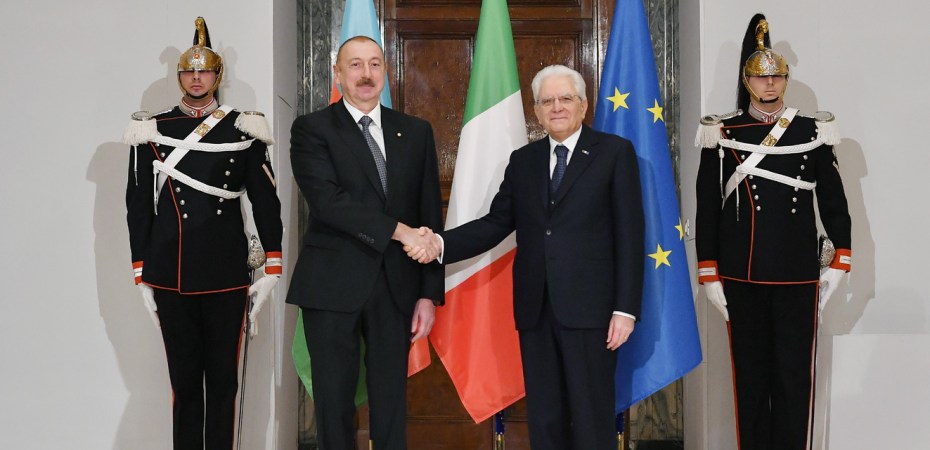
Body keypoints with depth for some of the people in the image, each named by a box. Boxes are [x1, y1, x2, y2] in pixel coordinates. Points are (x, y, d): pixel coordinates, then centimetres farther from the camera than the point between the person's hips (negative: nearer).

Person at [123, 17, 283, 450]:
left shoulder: (244, 130, 3)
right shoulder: (152, 132, 5)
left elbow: (265, 200, 3)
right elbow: (138, 205, 6)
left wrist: (272, 269, -2)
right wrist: (141, 277, 4)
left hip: (227, 275, 0)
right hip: (171, 279, 1)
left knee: (223, 381, 7)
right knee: (185, 382, 7)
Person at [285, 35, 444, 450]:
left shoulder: (416, 132, 10)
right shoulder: (312, 129, 0)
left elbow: (430, 216, 7)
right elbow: (328, 200, -15)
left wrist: (429, 292, 2)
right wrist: (398, 230, -21)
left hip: (396, 286, 3)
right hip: (333, 285, -2)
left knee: (391, 399, 7)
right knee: (334, 398, 6)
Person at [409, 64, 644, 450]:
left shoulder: (615, 152, 2)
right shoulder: (523, 161, 15)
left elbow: (629, 235, -3)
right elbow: (496, 223, 9)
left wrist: (625, 308, -9)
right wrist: (441, 243, -8)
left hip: (589, 308, -4)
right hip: (536, 310, 4)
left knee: (592, 419, 1)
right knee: (543, 419, 9)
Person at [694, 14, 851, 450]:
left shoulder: (813, 133, 4)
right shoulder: (722, 135, 2)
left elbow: (834, 202, 8)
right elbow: (707, 208, 3)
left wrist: (839, 263, 4)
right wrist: (709, 275, 0)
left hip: (798, 278, 0)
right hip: (741, 279, 0)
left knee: (795, 378, 3)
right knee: (750, 375, 8)